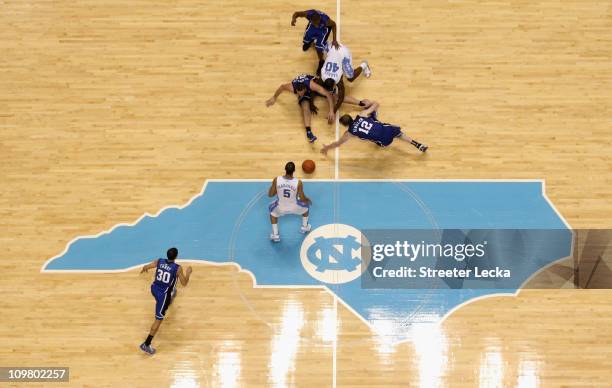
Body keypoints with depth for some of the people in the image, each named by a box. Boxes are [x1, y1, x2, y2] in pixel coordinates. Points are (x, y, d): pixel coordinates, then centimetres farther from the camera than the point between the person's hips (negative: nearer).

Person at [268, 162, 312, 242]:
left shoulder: (276, 180, -23)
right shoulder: (298, 182, -26)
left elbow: (270, 194, -10)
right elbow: (302, 199, -14)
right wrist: (308, 200, 9)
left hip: (280, 208, 1)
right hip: (294, 207, 0)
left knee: (272, 212, 36)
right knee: (306, 206, 34)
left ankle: (275, 235, 33)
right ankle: (305, 227, 49)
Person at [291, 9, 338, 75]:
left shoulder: (325, 20, -44)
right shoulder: (308, 14, -41)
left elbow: (333, 25, -22)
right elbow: (296, 13, -25)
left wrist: (334, 40, -24)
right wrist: (293, 19, -49)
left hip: (324, 28, -3)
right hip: (312, 26, 3)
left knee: (319, 47, -15)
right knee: (305, 47, 16)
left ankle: (321, 62, 16)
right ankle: (312, 40, 53)